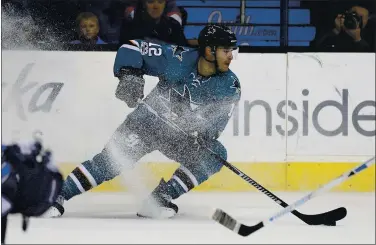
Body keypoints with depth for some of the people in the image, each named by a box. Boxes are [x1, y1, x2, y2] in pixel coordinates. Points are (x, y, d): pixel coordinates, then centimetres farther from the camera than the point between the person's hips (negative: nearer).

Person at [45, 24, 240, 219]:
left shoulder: (229, 86, -13)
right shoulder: (178, 59, -18)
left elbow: (215, 123, -18)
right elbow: (133, 48, -12)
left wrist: (200, 137, -39)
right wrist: (129, 76, -28)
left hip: (184, 135, 2)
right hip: (150, 119, -2)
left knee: (215, 155, -21)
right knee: (114, 158, -19)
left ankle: (161, 198, -23)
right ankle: (58, 195, -14)